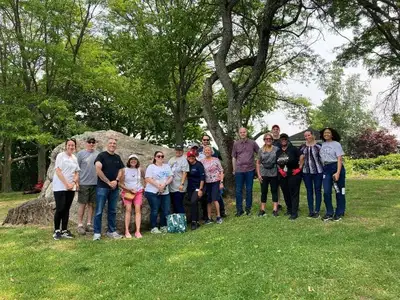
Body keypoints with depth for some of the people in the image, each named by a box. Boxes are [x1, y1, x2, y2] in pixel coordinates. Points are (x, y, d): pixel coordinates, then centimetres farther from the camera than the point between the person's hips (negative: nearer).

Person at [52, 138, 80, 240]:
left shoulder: (75, 158, 12)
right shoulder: (61, 155, -5)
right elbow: (58, 171, -12)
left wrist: (74, 182, -4)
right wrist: (66, 184, -17)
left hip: (71, 188, 6)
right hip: (60, 187, -5)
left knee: (66, 209, 8)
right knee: (60, 209, -7)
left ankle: (64, 230, 14)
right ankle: (56, 231, 6)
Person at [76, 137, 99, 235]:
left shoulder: (98, 154, 8)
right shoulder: (81, 153, -2)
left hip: (95, 183, 4)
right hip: (84, 183, -3)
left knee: (91, 204, 9)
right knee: (83, 204, 2)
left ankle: (89, 224, 18)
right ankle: (80, 225, 10)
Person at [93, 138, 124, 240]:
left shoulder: (117, 157, 12)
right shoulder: (101, 155, -4)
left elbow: (120, 170, 13)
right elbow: (98, 170, -14)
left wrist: (116, 180, -6)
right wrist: (108, 182, -13)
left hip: (115, 188, 5)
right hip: (102, 187, -5)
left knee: (112, 211, 10)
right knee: (99, 211, -3)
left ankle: (111, 231, 19)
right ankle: (97, 233, 4)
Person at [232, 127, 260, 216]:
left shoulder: (252, 143, 2)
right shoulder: (236, 144, 5)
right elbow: (234, 157, 11)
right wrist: (234, 170, 9)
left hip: (250, 169, 0)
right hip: (239, 170, 1)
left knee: (249, 190, 7)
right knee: (238, 190, 3)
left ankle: (248, 208, 18)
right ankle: (239, 209, 11)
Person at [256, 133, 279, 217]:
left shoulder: (276, 149, 0)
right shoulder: (261, 150, 5)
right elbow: (258, 163, 6)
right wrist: (258, 174, 0)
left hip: (274, 174, -1)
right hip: (264, 174, 1)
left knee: (274, 191, 4)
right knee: (264, 192, 6)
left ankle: (275, 210, 9)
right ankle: (262, 210, 13)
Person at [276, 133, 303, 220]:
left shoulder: (293, 149, -4)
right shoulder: (278, 152, 13)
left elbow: (301, 157, -12)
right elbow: (277, 163, 22)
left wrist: (299, 168, -12)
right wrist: (280, 170, 6)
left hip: (293, 174, -6)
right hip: (282, 175, 6)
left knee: (294, 193, -5)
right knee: (286, 193, 11)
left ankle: (294, 213, -3)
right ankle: (289, 209, 26)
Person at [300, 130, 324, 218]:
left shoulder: (319, 146, 0)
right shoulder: (302, 147, 10)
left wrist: (325, 169, -4)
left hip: (318, 171, -3)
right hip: (306, 171, 3)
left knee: (317, 190, 2)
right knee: (309, 191, 7)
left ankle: (317, 211, 7)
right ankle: (311, 211, 13)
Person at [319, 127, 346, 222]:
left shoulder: (336, 144, -3)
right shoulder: (322, 145, 10)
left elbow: (339, 159, -9)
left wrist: (338, 173, -18)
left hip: (337, 168, -4)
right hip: (326, 169, 4)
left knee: (339, 191, 4)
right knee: (326, 192, -2)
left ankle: (339, 213, 15)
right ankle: (329, 213, 11)